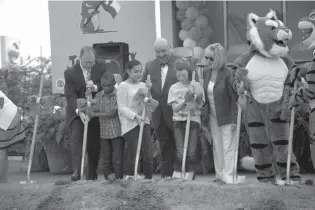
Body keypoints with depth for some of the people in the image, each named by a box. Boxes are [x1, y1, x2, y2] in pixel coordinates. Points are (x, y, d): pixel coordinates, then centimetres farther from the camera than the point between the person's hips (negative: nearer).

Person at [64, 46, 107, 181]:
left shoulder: (101, 68, -3)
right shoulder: (70, 73, -11)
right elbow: (70, 95, -16)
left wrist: (95, 87, -23)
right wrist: (79, 112, -30)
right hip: (77, 112, -2)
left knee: (94, 144, 4)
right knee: (76, 139, -17)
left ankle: (92, 175, 15)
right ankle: (76, 171, -23)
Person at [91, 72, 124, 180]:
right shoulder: (98, 96, 7)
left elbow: (113, 113, -13)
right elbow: (94, 110, 6)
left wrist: (96, 114, -15)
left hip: (117, 131, -4)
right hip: (104, 133, 4)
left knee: (118, 159, -3)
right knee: (106, 160, 5)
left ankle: (118, 179, 2)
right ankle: (108, 178, 11)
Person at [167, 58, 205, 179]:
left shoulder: (197, 86, 5)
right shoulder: (174, 88, 8)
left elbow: (200, 106, 2)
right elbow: (175, 108, 1)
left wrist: (197, 99, -16)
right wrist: (185, 101, -13)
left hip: (193, 120, 0)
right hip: (179, 120, 1)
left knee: (191, 152, -8)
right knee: (180, 152, -10)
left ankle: (190, 175, 2)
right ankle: (177, 174, 1)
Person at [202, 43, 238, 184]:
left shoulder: (228, 74, -18)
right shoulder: (207, 73, 3)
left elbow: (235, 98, -16)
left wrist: (234, 119, -18)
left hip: (226, 117, -7)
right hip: (213, 116, 7)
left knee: (227, 147, -2)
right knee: (216, 147, 13)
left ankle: (228, 176, 4)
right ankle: (219, 174, 22)